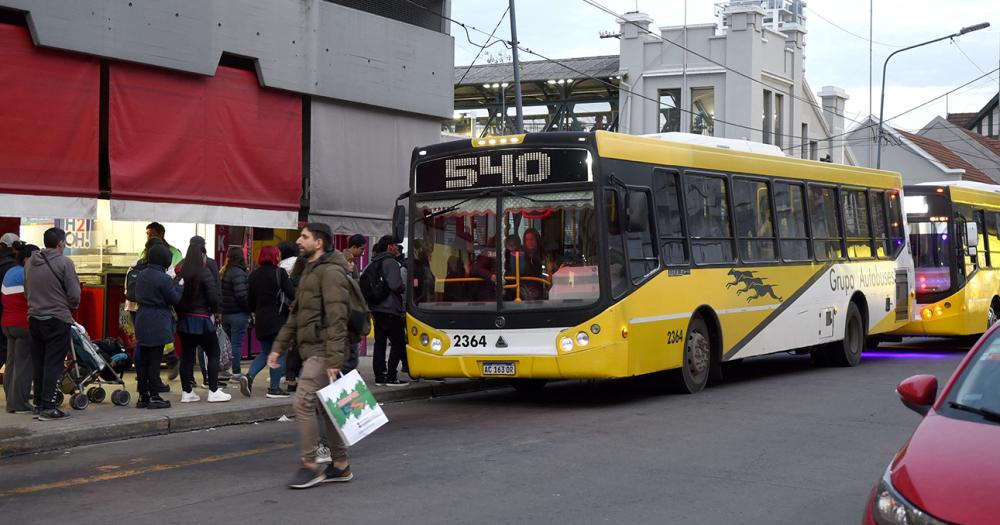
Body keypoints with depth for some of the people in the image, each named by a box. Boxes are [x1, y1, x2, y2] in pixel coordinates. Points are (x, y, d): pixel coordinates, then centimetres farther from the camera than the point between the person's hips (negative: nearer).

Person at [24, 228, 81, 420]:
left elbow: (26, 291, 13)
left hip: (34, 318, 6)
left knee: (38, 363, 13)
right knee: (54, 364, -3)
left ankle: (39, 402, 19)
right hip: (57, 319, -6)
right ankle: (48, 407, -7)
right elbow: (74, 294, -11)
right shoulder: (64, 263, -12)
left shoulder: (30, 262, 7)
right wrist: (70, 308, 7)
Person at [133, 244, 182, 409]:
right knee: (155, 360, -2)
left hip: (141, 322, 7)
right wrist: (178, 285, 9)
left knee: (142, 360, 11)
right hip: (158, 324, -7)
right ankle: (154, 397, 1)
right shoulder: (163, 279, -15)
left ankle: (143, 396, 15)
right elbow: (175, 299, -9)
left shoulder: (141, 276, 7)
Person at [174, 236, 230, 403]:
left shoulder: (181, 273, 2)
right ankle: (214, 391, 4)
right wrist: (214, 310, 3)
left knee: (187, 355, 10)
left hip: (184, 319, 5)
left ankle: (187, 392, 13)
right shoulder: (205, 273, -12)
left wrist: (180, 312, 12)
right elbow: (213, 297, -15)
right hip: (201, 320, -5)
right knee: (213, 353, 6)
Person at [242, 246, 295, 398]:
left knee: (265, 353, 17)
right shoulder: (279, 273, -10)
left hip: (261, 319, 6)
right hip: (278, 318, -6)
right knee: (279, 353, 3)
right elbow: (291, 293, -16)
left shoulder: (254, 275, 8)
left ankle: (249, 376, -4)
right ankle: (274, 388, 1)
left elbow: (250, 299, 13)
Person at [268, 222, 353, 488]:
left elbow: (336, 318, -21)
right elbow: (296, 315, 24)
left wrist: (334, 359, -26)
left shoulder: (330, 271, -13)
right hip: (310, 350, 10)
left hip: (321, 352, -10)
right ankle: (341, 465, 18)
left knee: (304, 403, -13)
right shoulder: (310, 271, 20)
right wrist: (279, 347, 18)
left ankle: (310, 466, -6)